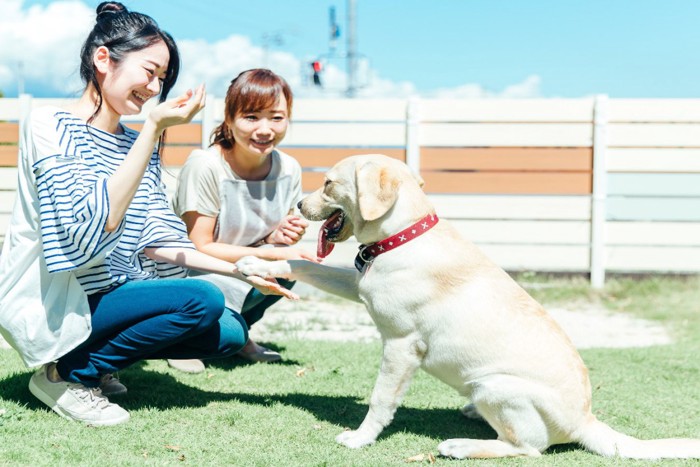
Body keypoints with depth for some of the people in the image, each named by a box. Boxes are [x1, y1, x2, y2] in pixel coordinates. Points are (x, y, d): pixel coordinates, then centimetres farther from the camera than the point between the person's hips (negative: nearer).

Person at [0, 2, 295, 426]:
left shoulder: (137, 145, 10)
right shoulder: (50, 128, -13)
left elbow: (155, 243, 7)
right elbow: (95, 223, -25)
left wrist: (240, 272, -3)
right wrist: (155, 127, -27)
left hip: (109, 297, 8)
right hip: (52, 309, -8)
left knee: (230, 333, -4)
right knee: (202, 299, -22)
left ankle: (90, 361, 8)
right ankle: (65, 376, -7)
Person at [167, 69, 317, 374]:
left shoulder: (288, 169, -6)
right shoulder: (204, 166, -23)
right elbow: (200, 248, -20)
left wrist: (278, 236, -18)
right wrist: (271, 254, -25)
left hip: (239, 268, 5)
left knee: (293, 263, -22)